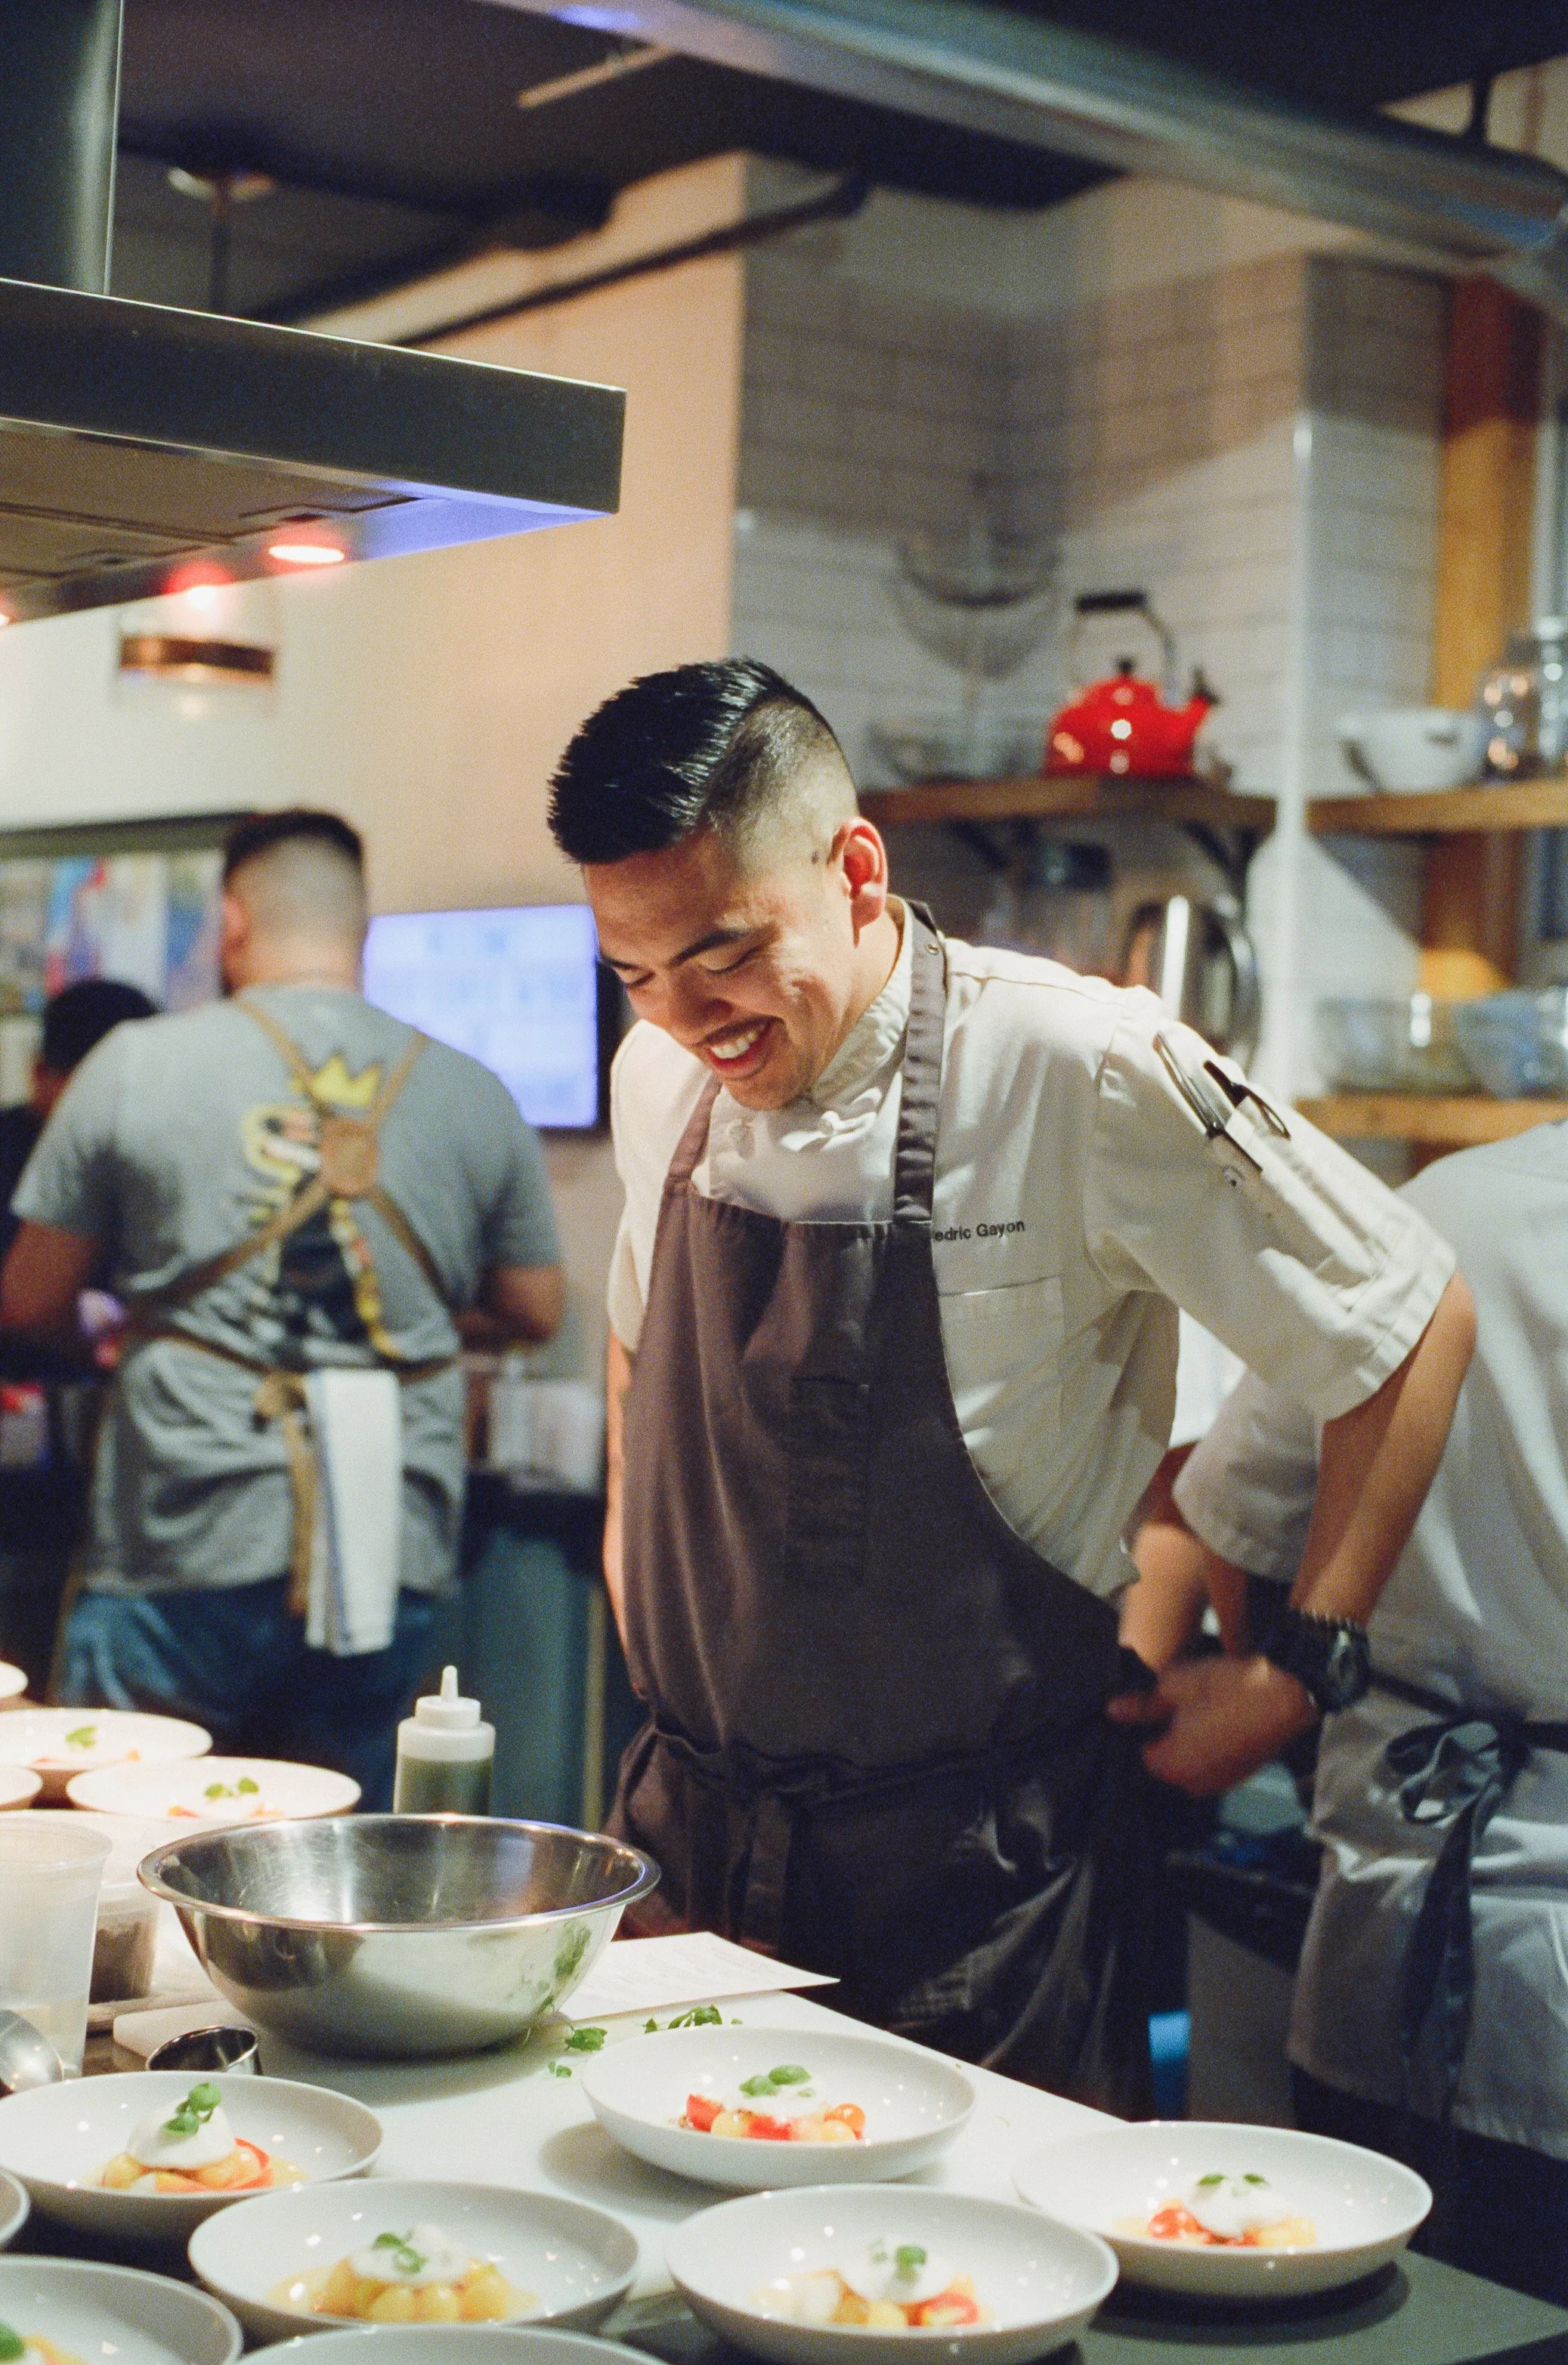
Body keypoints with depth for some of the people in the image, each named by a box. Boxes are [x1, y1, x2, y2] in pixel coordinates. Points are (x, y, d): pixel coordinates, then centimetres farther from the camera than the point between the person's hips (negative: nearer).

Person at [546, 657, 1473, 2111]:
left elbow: (1409, 1322, -8)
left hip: (976, 1866, -5)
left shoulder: (1078, 1075, -18)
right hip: (694, 1837, 5)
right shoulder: (661, 1078, 0)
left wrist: (1299, 1671, -7)